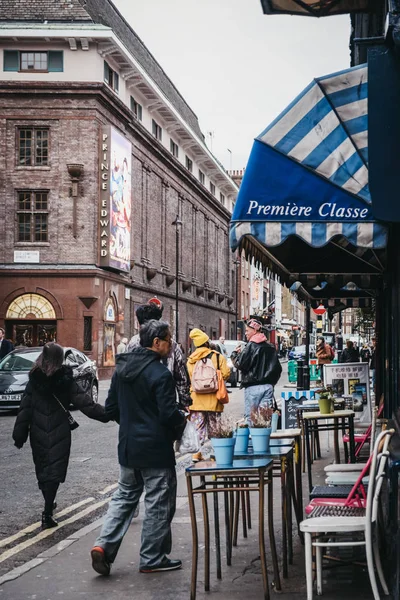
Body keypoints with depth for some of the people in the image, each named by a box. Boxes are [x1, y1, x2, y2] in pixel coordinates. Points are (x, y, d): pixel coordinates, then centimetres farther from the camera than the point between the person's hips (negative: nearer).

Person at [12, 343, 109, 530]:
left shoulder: (34, 381, -1)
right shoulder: (65, 380, -7)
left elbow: (24, 410, -2)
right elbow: (84, 403, -9)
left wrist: (19, 434, 1)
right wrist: (106, 414, -4)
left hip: (38, 434, 3)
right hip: (59, 433, -3)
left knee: (42, 469, 18)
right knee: (54, 470, -2)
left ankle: (48, 505, 33)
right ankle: (47, 514, -10)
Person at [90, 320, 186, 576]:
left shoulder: (123, 368, 6)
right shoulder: (160, 373, -19)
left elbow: (111, 408, 11)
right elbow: (169, 414, -21)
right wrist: (183, 418, -1)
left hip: (128, 446, 7)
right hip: (156, 449, -7)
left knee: (125, 496, 18)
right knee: (159, 504, 5)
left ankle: (104, 545, 4)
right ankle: (152, 559, 12)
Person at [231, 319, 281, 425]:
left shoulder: (251, 346, -8)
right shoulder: (270, 347, 14)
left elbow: (240, 364, -12)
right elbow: (277, 368, 17)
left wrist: (234, 354, 6)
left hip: (253, 387, -6)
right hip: (268, 386, 6)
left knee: (250, 418, -2)